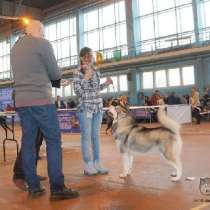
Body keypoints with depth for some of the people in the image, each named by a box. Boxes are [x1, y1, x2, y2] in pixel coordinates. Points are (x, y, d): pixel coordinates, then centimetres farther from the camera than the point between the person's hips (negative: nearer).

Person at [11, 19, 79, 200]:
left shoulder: (15, 48, 18)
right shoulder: (42, 43, -4)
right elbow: (55, 74, -3)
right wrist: (50, 78, 17)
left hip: (21, 101, 7)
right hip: (41, 99, -7)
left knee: (28, 142, 6)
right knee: (53, 140, -4)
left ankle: (33, 187, 9)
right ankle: (57, 188, -6)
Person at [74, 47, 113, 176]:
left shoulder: (96, 72, 12)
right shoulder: (78, 73, -4)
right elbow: (78, 92, -12)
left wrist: (106, 84, 10)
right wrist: (86, 77, -17)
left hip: (98, 108, 6)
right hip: (85, 108, -6)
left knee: (96, 136, 9)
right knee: (86, 137, -2)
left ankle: (97, 163, 17)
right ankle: (88, 165, 5)